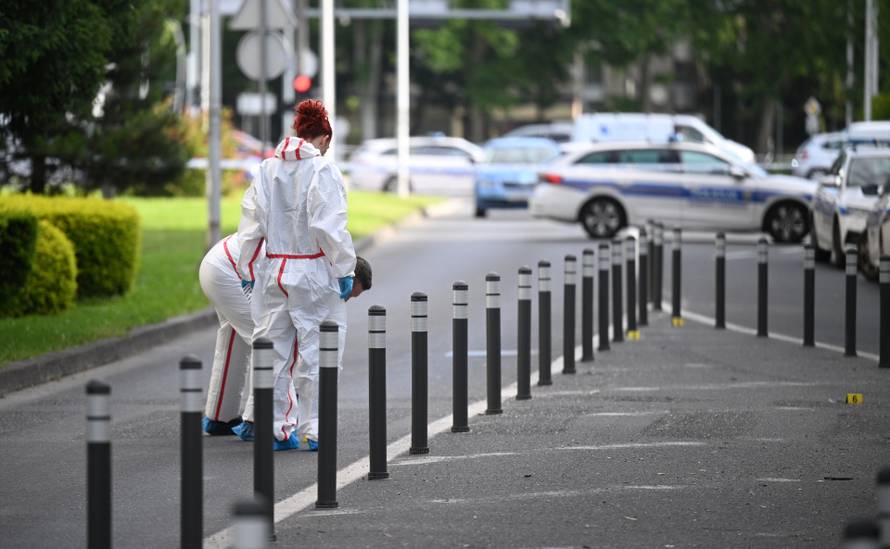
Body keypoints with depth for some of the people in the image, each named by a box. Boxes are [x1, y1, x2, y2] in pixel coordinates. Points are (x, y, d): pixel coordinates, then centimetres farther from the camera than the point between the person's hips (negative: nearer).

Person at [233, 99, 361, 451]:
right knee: (315, 352, 2)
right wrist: (345, 270, -9)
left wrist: (247, 270, 15)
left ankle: (267, 424, 19)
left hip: (274, 273, 5)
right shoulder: (322, 171, -10)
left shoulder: (267, 169, 7)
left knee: (274, 349, 13)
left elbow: (251, 224, 8)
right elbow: (330, 227, -15)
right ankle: (312, 430, 4)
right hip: (315, 275, -5)